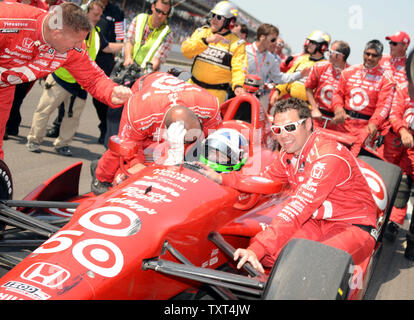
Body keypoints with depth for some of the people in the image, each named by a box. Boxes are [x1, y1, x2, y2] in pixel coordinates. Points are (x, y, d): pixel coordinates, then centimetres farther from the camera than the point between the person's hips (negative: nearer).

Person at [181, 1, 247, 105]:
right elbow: (185, 50, -8)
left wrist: (237, 85, -30)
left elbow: (238, 69, -9)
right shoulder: (202, 32, 7)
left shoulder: (237, 44, -1)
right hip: (193, 85, 3)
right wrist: (206, 40, -22)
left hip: (216, 93, -3)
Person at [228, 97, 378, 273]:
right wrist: (222, 178, 0)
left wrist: (257, 249, -39)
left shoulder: (328, 157, -26)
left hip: (353, 226, -7)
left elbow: (299, 208, -34)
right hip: (316, 221, 7)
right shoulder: (289, 151, 1)